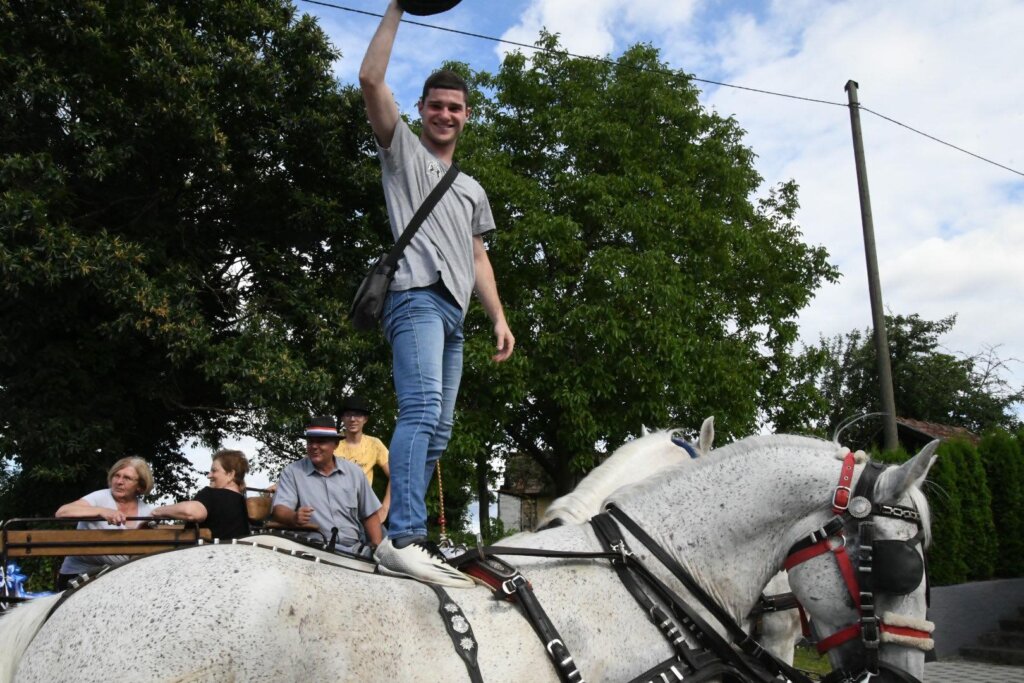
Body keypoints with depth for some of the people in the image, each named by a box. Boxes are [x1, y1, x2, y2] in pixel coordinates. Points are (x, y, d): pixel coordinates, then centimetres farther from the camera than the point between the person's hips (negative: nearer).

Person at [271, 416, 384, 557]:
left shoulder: (354, 472, 12)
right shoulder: (291, 472, 4)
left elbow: (370, 515, 15)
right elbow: (279, 510, -8)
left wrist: (377, 549, 1)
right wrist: (294, 517, -31)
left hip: (354, 549, 1)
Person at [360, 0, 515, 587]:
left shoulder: (472, 190, 31)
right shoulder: (403, 150, 14)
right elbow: (372, 79, 1)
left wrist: (500, 317, 14)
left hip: (454, 311, 8)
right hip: (418, 297, -8)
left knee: (438, 428, 3)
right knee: (422, 411, -24)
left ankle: (407, 533, 6)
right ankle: (403, 538, -30)